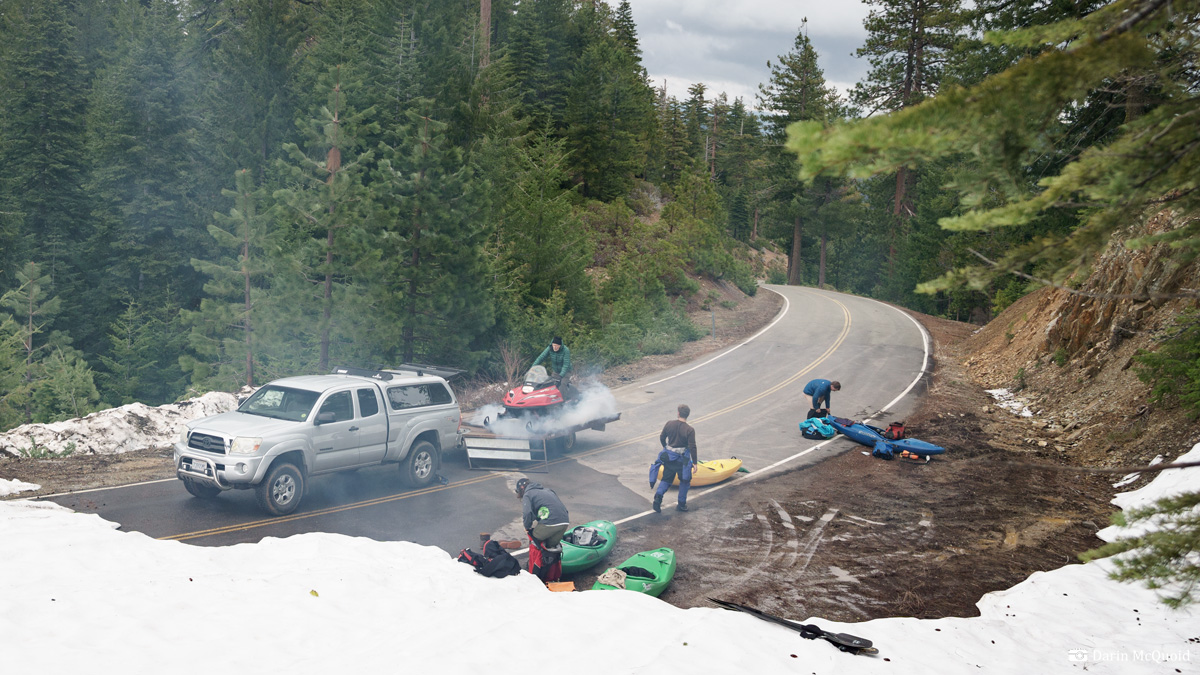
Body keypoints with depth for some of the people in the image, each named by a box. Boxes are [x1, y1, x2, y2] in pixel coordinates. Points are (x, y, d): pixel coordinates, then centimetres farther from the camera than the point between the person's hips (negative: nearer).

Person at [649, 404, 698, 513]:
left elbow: (662, 438, 6)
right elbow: (692, 447, -17)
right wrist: (694, 462, -9)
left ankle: (658, 495, -9)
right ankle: (681, 504, 19)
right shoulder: (689, 430, -17)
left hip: (668, 457, 3)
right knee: (684, 480, 15)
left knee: (666, 479, 15)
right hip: (682, 459, -3)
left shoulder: (669, 424, -6)